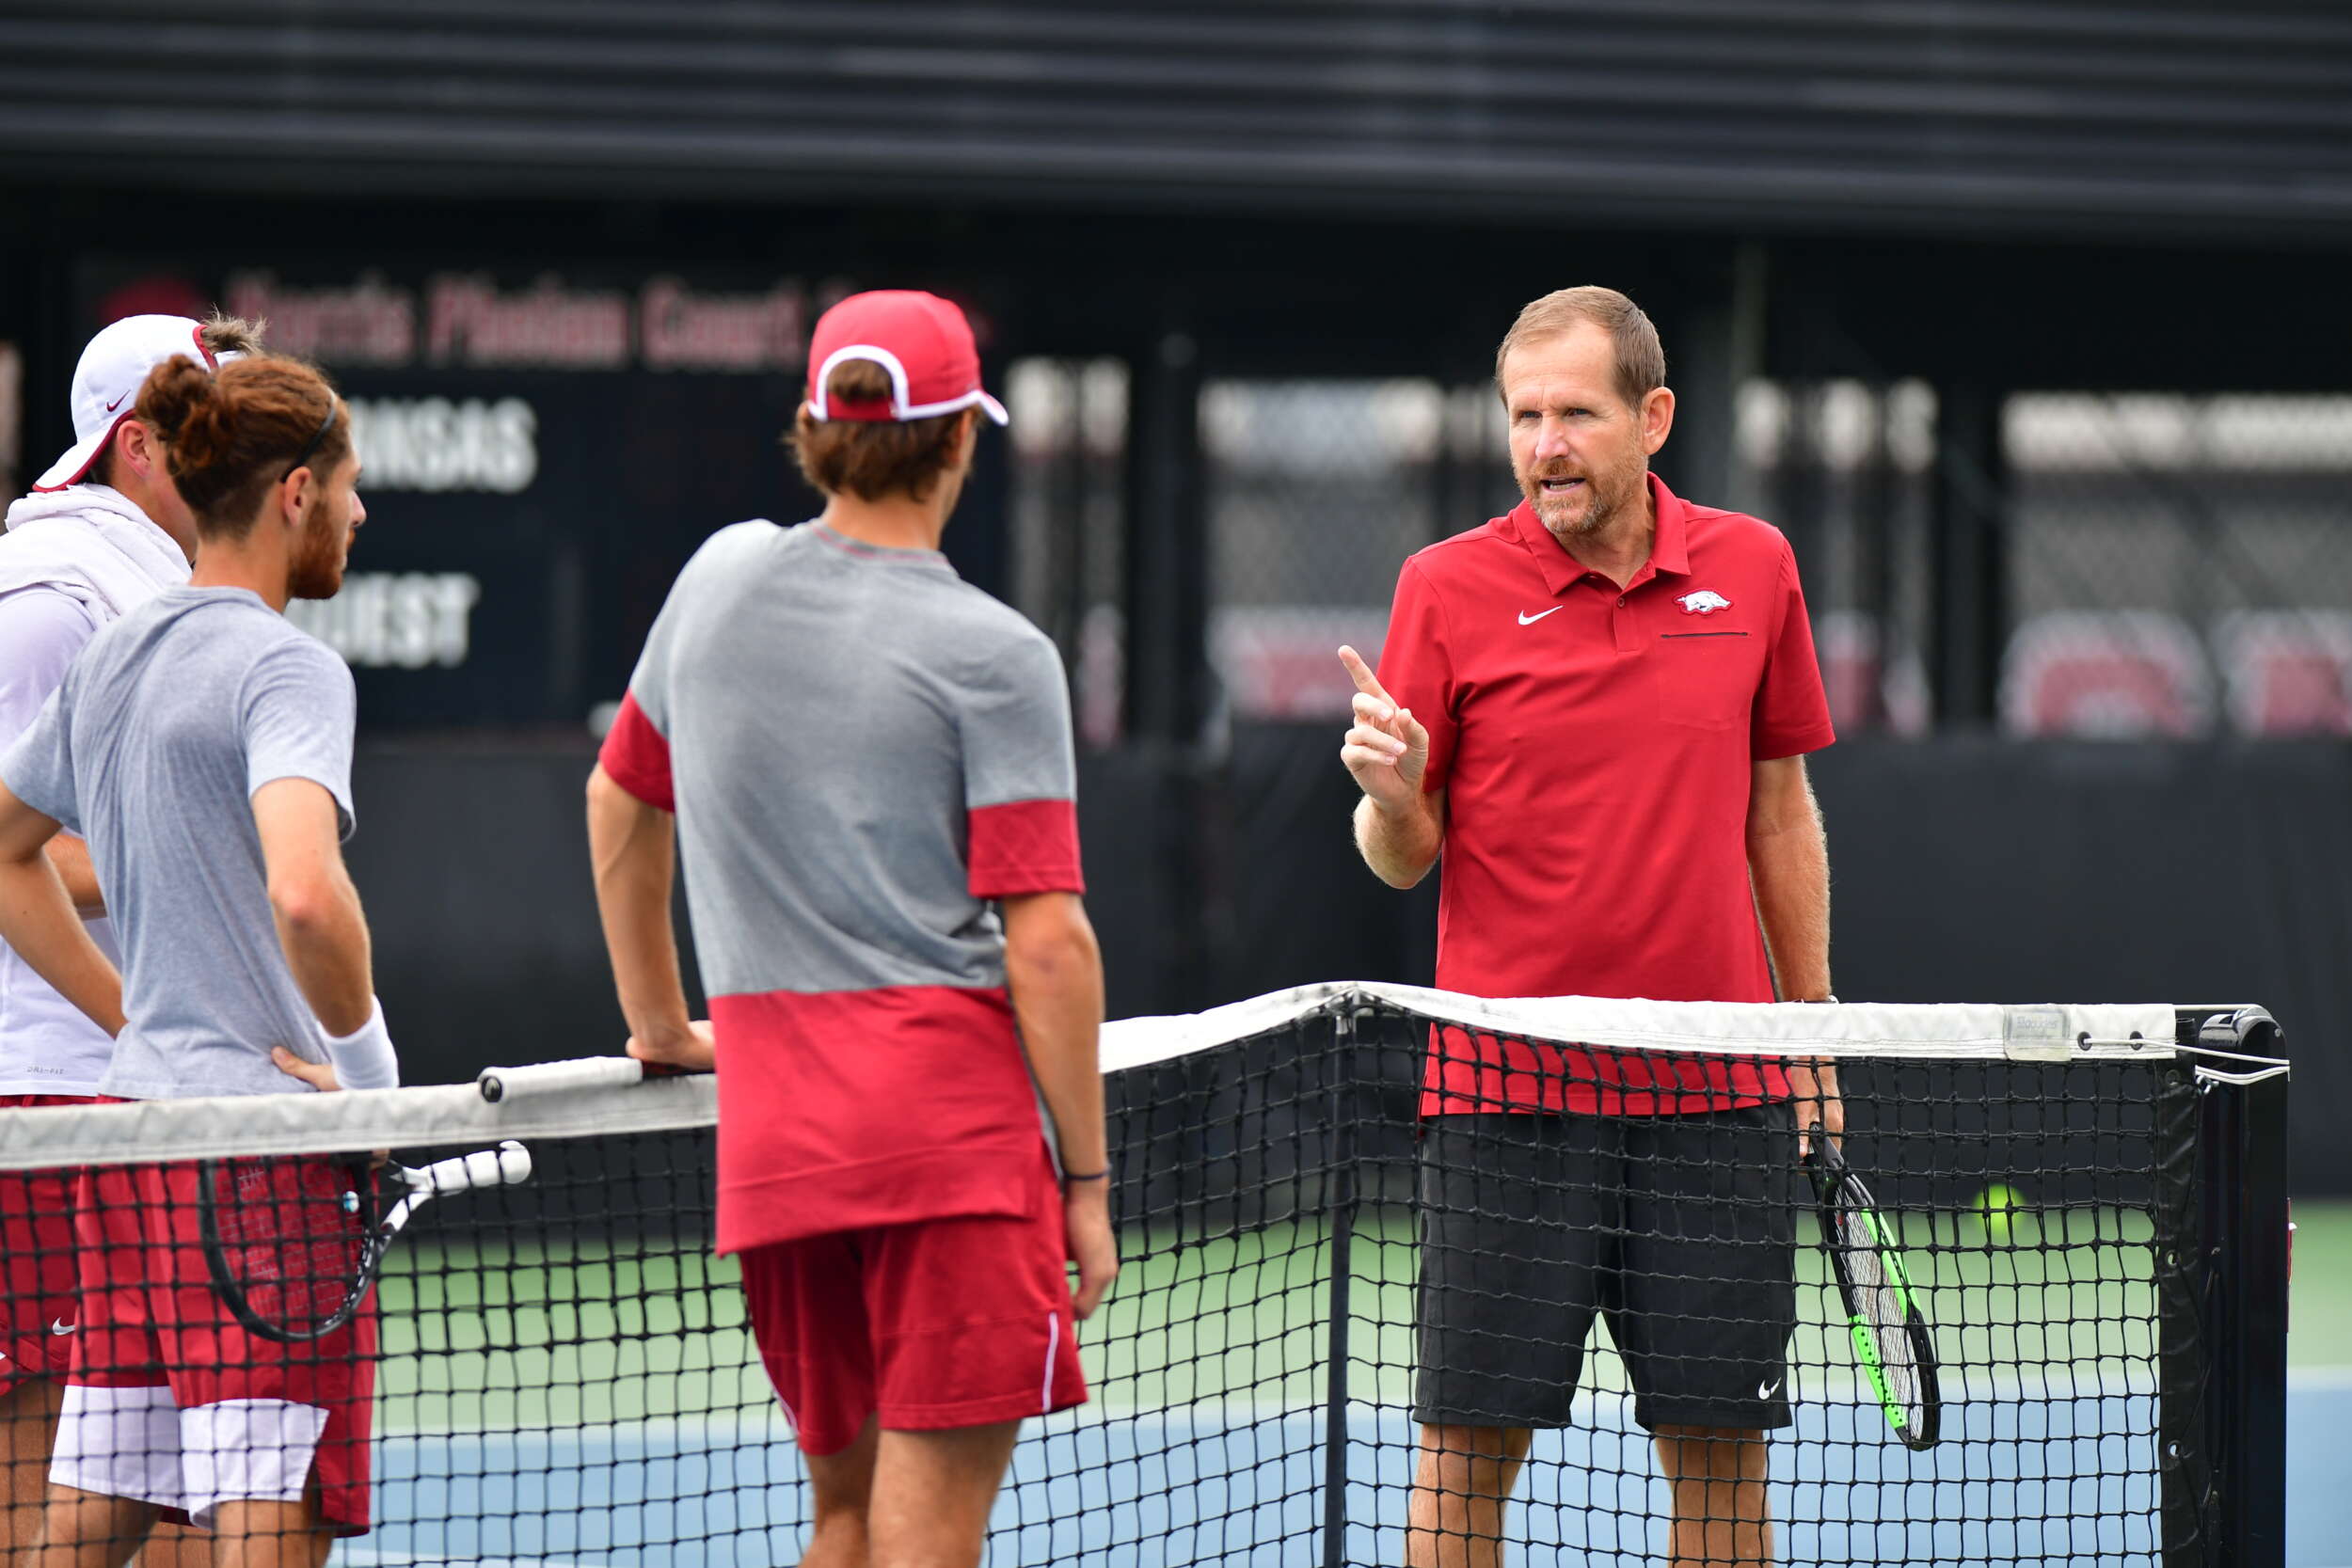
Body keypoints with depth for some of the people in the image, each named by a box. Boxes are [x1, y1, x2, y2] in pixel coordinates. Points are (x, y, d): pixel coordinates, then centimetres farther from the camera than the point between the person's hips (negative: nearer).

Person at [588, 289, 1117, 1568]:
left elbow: (619, 803, 26)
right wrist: (1087, 1177, -3)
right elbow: (1045, 945, -10)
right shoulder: (991, 655, -6)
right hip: (952, 1116, -6)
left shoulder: (719, 577, 11)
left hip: (766, 1126, 6)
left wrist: (660, 1023, 39)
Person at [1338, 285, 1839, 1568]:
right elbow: (1402, 857, 1)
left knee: (1720, 1444, 5)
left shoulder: (1752, 569, 5)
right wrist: (1391, 792, -21)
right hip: (1505, 1089, -2)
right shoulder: (1449, 588, -2)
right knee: (1470, 1443, -2)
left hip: (1714, 1088, 2)